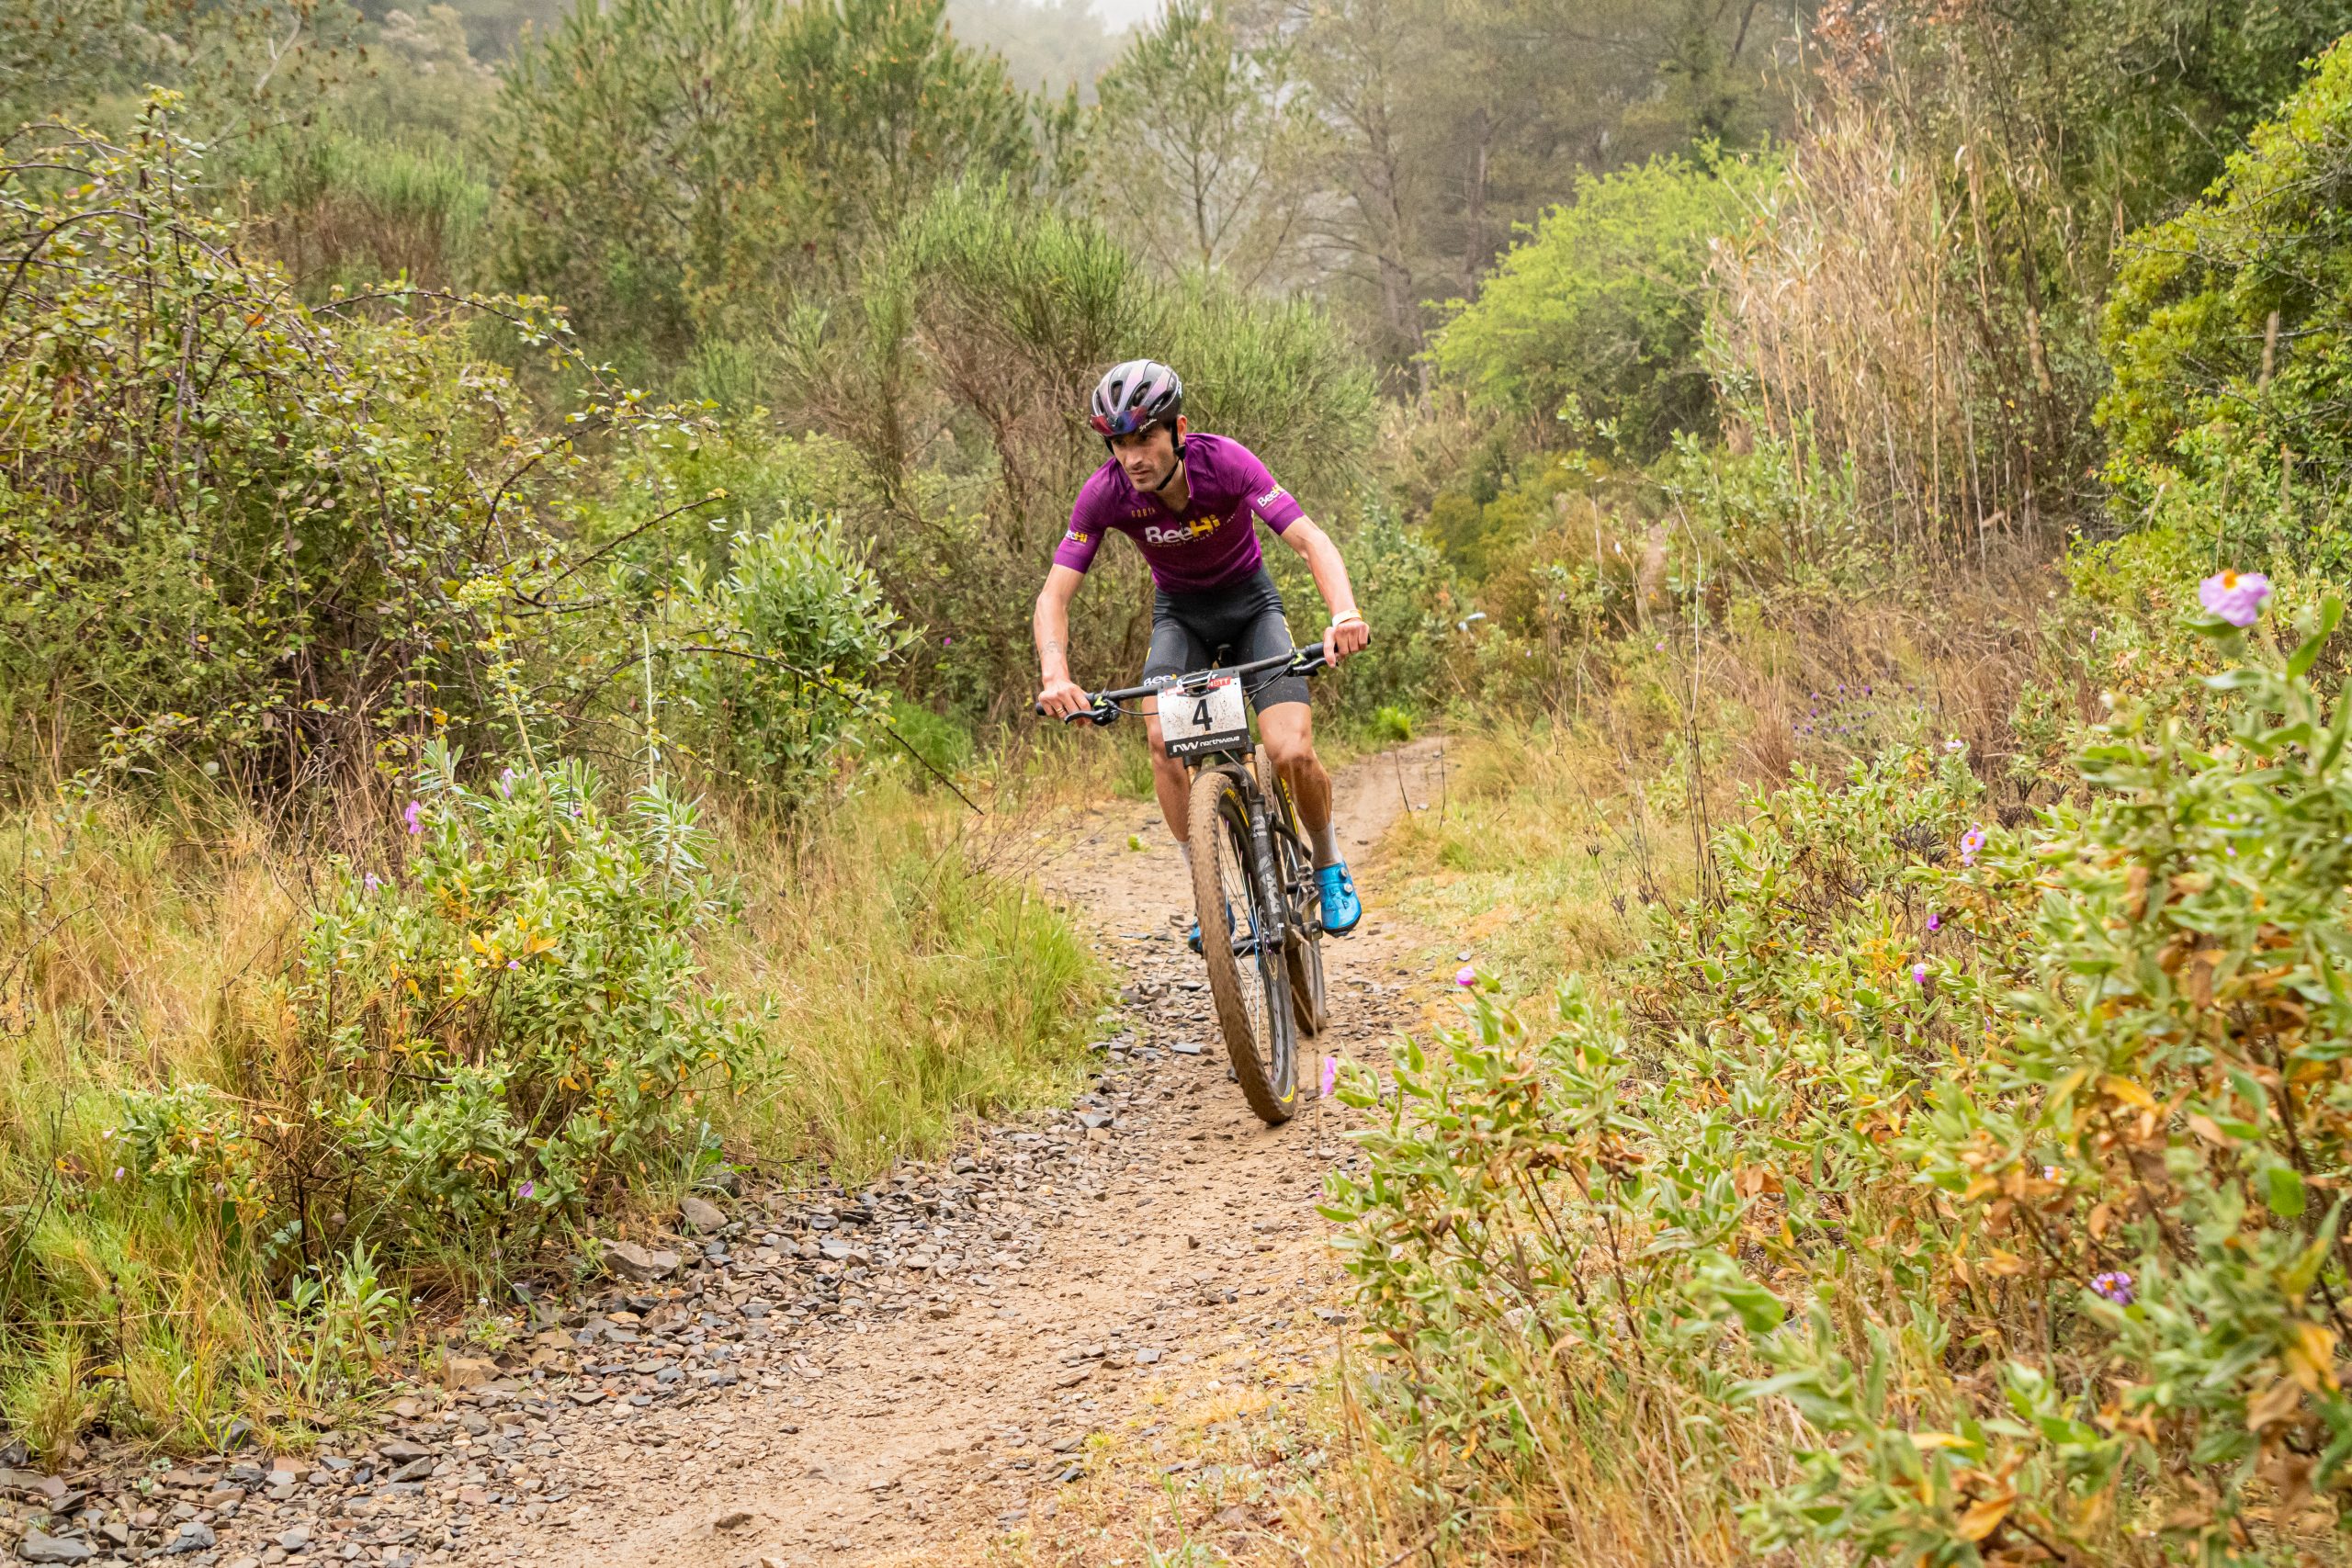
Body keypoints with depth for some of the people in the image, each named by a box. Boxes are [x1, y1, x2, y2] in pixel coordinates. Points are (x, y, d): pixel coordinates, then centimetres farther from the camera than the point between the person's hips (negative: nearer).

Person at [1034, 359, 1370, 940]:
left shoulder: (1225, 461, -29)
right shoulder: (1105, 493, -24)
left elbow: (1310, 539, -35)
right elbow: (1054, 593, -25)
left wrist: (1345, 613, -55)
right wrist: (1055, 676, -44)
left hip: (1249, 602, -1)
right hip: (1180, 612, 2)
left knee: (1293, 755, -20)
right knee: (1162, 737, -27)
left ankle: (1330, 866, 11)